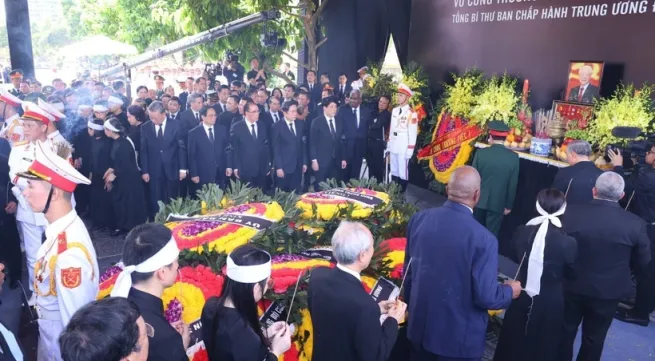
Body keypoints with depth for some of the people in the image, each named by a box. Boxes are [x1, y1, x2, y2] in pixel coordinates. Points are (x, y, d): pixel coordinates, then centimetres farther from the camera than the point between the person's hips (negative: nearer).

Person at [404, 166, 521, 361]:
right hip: (458, 335, -4)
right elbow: (485, 297, -20)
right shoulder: (483, 239, -24)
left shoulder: (419, 219, -9)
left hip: (420, 325, 4)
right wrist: (510, 291, 2)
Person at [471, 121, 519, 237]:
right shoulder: (513, 157, -9)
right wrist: (509, 205, 7)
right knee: (491, 234, 9)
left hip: (479, 200, 1)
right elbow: (513, 184, -4)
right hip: (498, 202, -1)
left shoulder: (481, 153, -11)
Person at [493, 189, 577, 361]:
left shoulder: (522, 231, -13)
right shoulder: (568, 243, -21)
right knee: (542, 346, 18)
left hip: (522, 295, 2)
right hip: (550, 302, -2)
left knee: (513, 340, 21)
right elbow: (570, 271, -5)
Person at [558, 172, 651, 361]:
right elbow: (643, 262, -4)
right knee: (594, 338, 20)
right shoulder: (635, 224, -18)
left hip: (572, 286, 0)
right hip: (608, 291, 0)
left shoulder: (571, 212, -19)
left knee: (565, 331, 22)